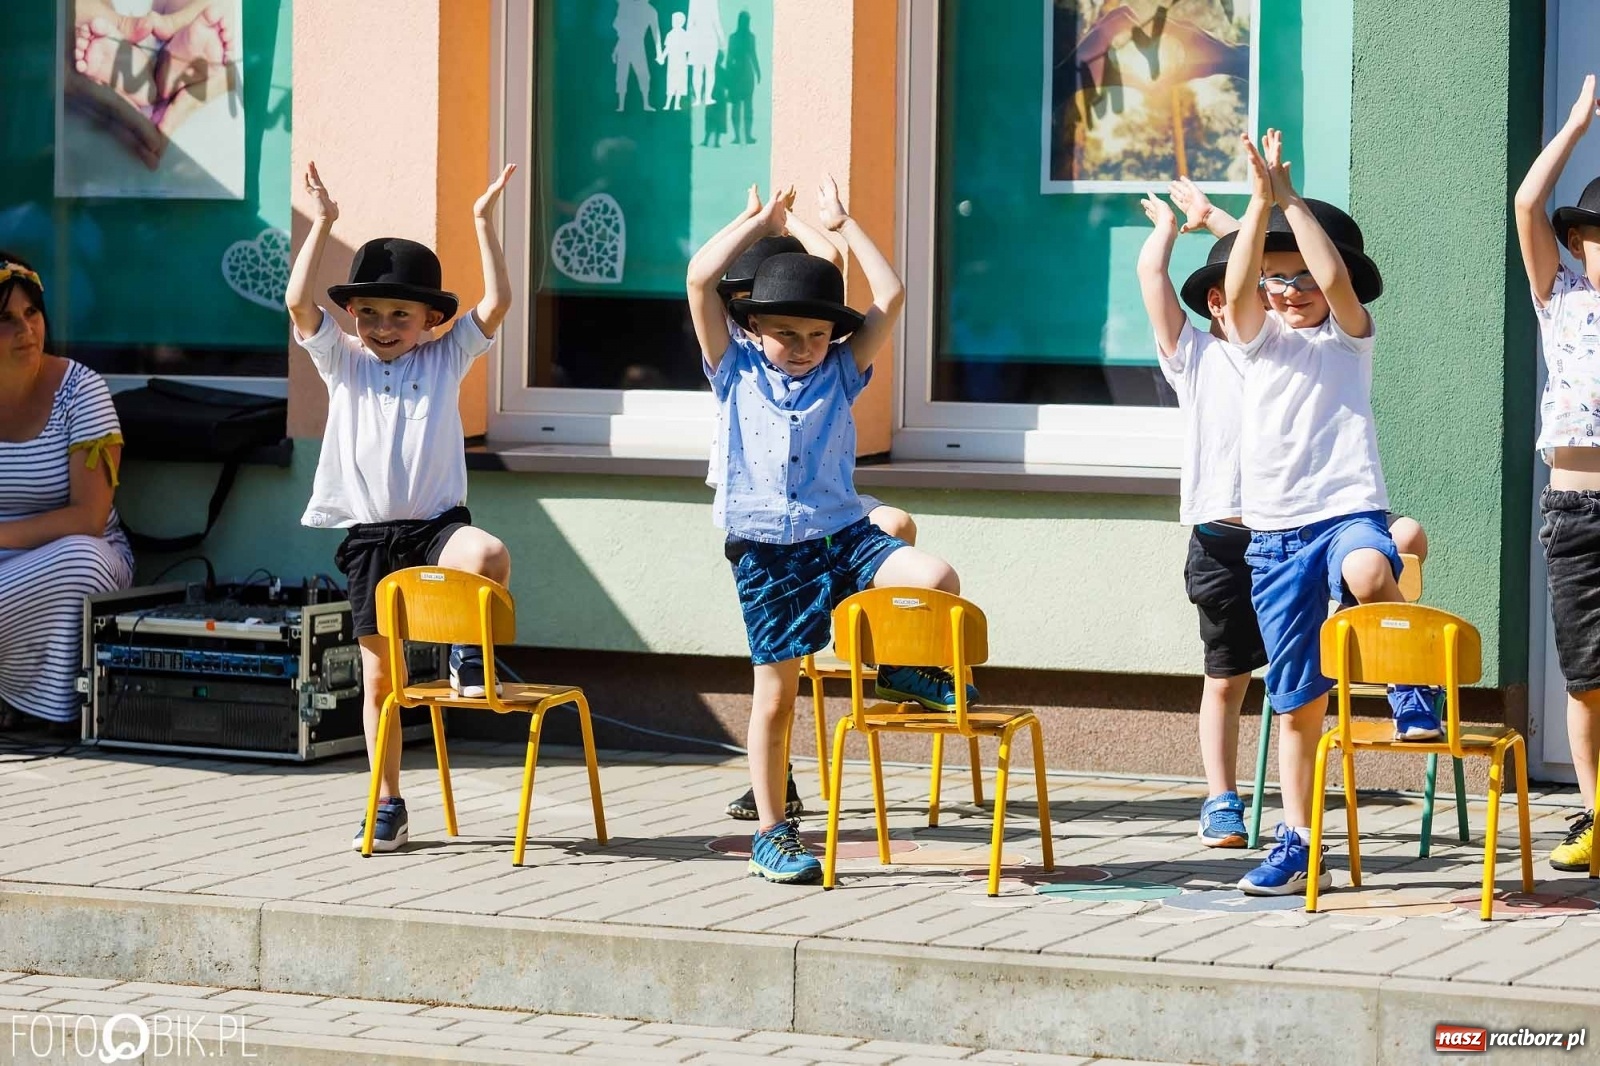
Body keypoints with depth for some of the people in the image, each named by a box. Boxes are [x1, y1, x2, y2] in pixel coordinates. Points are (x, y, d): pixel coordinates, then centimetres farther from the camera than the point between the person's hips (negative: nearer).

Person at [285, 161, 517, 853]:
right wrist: (322, 224, -12)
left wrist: (484, 223, -8)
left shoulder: (445, 360, 7)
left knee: (488, 555, -35)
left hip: (437, 522, -1)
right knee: (379, 676, 2)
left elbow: (495, 305, -4)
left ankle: (469, 648, -6)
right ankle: (386, 805, 12)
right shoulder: (342, 363, 7)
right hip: (370, 532, 1)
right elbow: (299, 303, -8)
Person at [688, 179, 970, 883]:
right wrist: (761, 221, 3)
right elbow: (700, 280, -5)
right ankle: (771, 833, 11)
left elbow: (890, 298, 3)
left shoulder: (839, 373, 9)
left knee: (936, 578, -23)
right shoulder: (735, 373, 4)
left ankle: (901, 664, 9)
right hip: (766, 552, -2)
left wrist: (842, 224, 6)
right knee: (776, 694, -1)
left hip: (843, 535, 2)